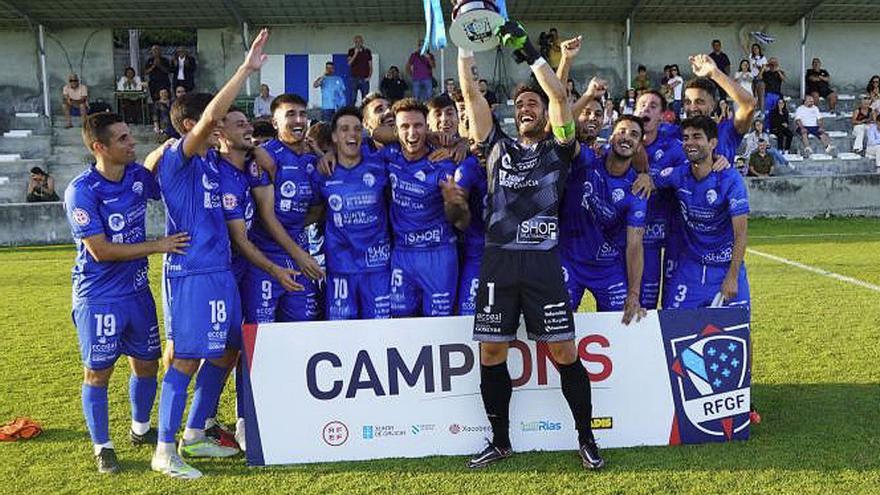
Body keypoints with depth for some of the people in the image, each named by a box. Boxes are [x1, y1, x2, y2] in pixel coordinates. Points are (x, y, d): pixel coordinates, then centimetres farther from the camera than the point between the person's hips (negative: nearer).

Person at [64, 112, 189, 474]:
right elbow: (101, 251, -21)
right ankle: (102, 447, 22)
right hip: (99, 297, -6)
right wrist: (158, 245, -19)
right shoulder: (81, 192, -19)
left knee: (146, 363, 15)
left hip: (137, 290, 6)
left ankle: (141, 429, 38)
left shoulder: (138, 175, -2)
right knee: (98, 372, 5)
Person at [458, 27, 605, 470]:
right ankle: (501, 441, 21)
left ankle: (586, 438, 16)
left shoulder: (557, 150, 8)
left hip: (543, 263, -2)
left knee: (564, 353, -1)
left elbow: (560, 97, -6)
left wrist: (528, 52, -9)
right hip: (498, 262, 3)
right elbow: (471, 93, 8)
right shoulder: (498, 147, 14)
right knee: (491, 354, 4)